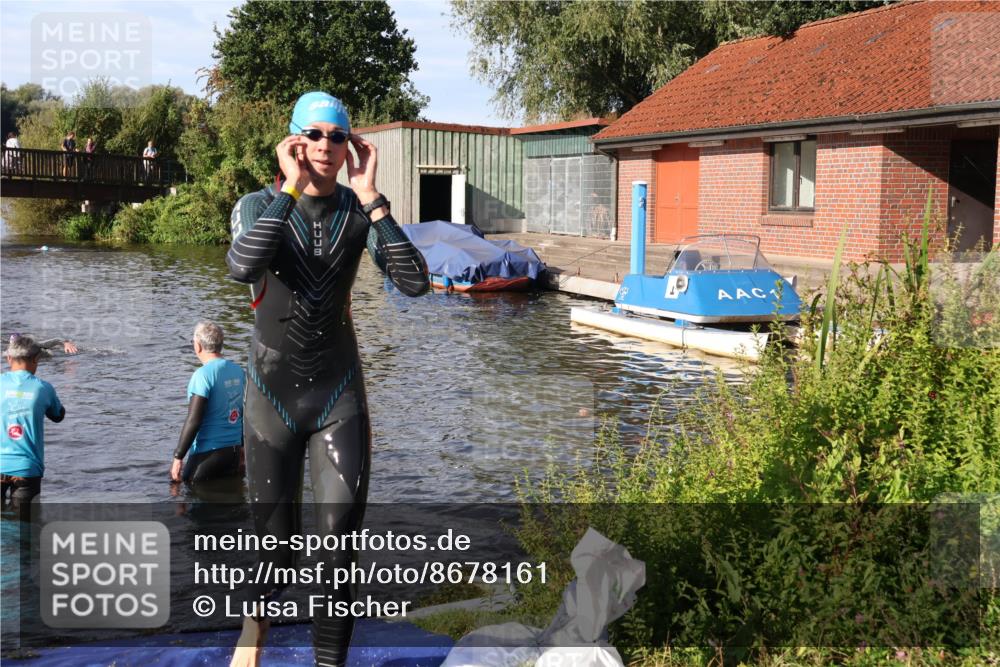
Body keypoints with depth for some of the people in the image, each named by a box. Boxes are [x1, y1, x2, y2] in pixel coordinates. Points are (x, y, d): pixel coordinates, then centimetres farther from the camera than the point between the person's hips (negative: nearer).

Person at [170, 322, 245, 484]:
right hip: (234, 450, 7)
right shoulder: (238, 370, 5)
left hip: (208, 452, -7)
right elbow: (245, 412, 14)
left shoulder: (203, 375, -17)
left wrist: (178, 457, -12)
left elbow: (193, 421, -19)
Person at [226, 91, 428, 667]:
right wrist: (292, 187, -26)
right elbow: (243, 267, -30)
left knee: (339, 558, -8)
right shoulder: (260, 205, -7)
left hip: (340, 396, 1)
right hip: (273, 396, 0)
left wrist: (370, 196, -20)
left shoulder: (360, 212, -4)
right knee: (277, 550, 12)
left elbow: (416, 282, -19)